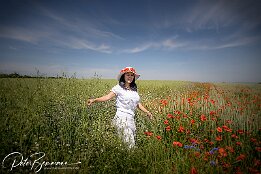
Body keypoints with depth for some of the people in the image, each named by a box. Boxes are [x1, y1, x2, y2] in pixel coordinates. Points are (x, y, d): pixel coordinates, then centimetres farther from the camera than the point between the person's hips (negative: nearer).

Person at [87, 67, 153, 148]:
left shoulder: (134, 89, 13)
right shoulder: (119, 88, -4)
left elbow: (138, 104, 17)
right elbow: (108, 97, -14)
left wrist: (147, 112, 13)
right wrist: (94, 100, -27)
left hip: (131, 119, 7)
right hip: (122, 118, -6)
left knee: (132, 142, 10)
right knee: (130, 144, -8)